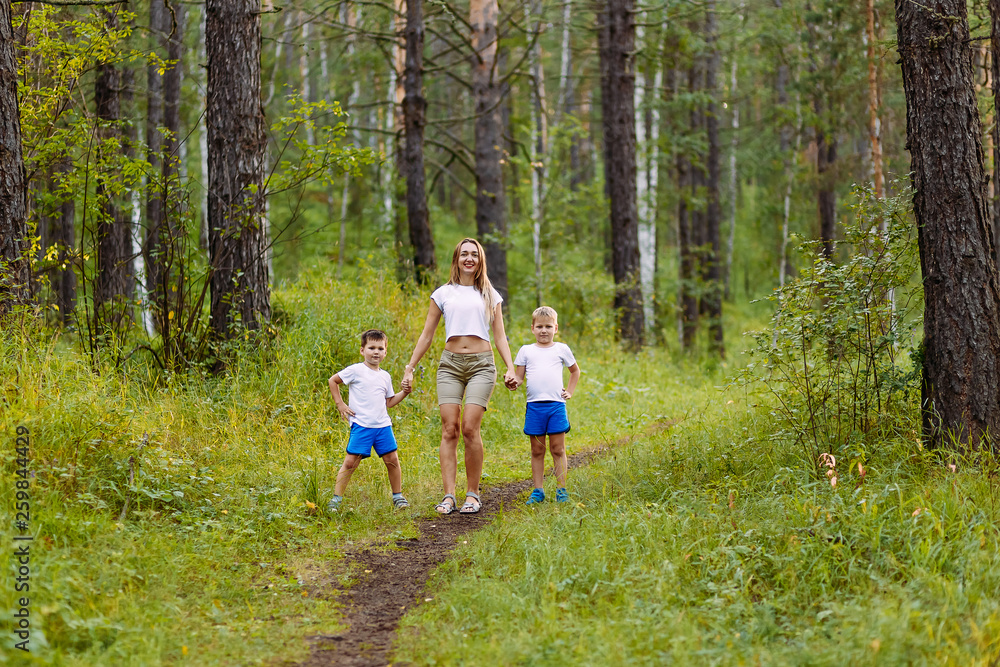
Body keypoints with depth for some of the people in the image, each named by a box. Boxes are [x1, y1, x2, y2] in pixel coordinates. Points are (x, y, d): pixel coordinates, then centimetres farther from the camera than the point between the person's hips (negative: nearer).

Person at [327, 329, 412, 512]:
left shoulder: (385, 377, 14)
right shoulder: (356, 371, -2)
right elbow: (333, 381, 7)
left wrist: (404, 393, 7)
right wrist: (340, 404, 2)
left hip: (382, 425, 5)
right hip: (361, 426, -5)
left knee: (392, 459, 2)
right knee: (350, 462, -9)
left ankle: (398, 496, 18)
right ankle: (336, 498, -2)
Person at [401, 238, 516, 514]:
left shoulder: (489, 295, 13)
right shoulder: (443, 294, 13)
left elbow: (500, 336, 13)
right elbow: (427, 335, 14)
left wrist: (510, 368, 1)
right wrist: (410, 368, 9)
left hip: (481, 364, -1)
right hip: (450, 364, 1)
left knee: (470, 428, -13)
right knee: (449, 429, -9)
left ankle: (473, 494, -4)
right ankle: (448, 496, -10)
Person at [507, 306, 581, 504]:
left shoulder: (561, 349, 10)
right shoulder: (526, 351, 10)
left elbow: (575, 370, 25)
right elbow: (518, 376, 10)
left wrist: (570, 391, 14)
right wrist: (513, 383, -13)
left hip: (556, 405, -1)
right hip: (534, 405, 1)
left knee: (558, 449, -1)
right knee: (537, 450, 3)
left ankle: (561, 489, 4)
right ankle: (537, 491, 6)